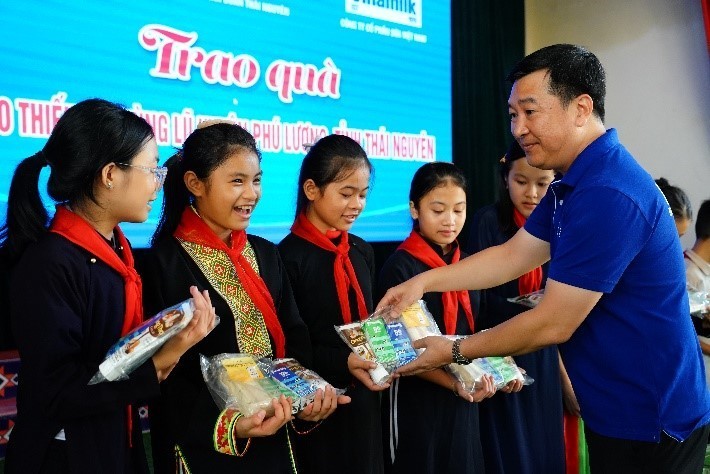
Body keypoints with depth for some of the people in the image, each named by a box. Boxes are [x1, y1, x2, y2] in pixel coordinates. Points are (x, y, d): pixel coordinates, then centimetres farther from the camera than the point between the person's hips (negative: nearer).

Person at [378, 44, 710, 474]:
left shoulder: (607, 195, -28)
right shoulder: (575, 183, 7)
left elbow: (552, 325, -25)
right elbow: (513, 256, 13)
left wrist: (453, 351, -12)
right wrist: (425, 281, 3)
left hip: (649, 421, -10)